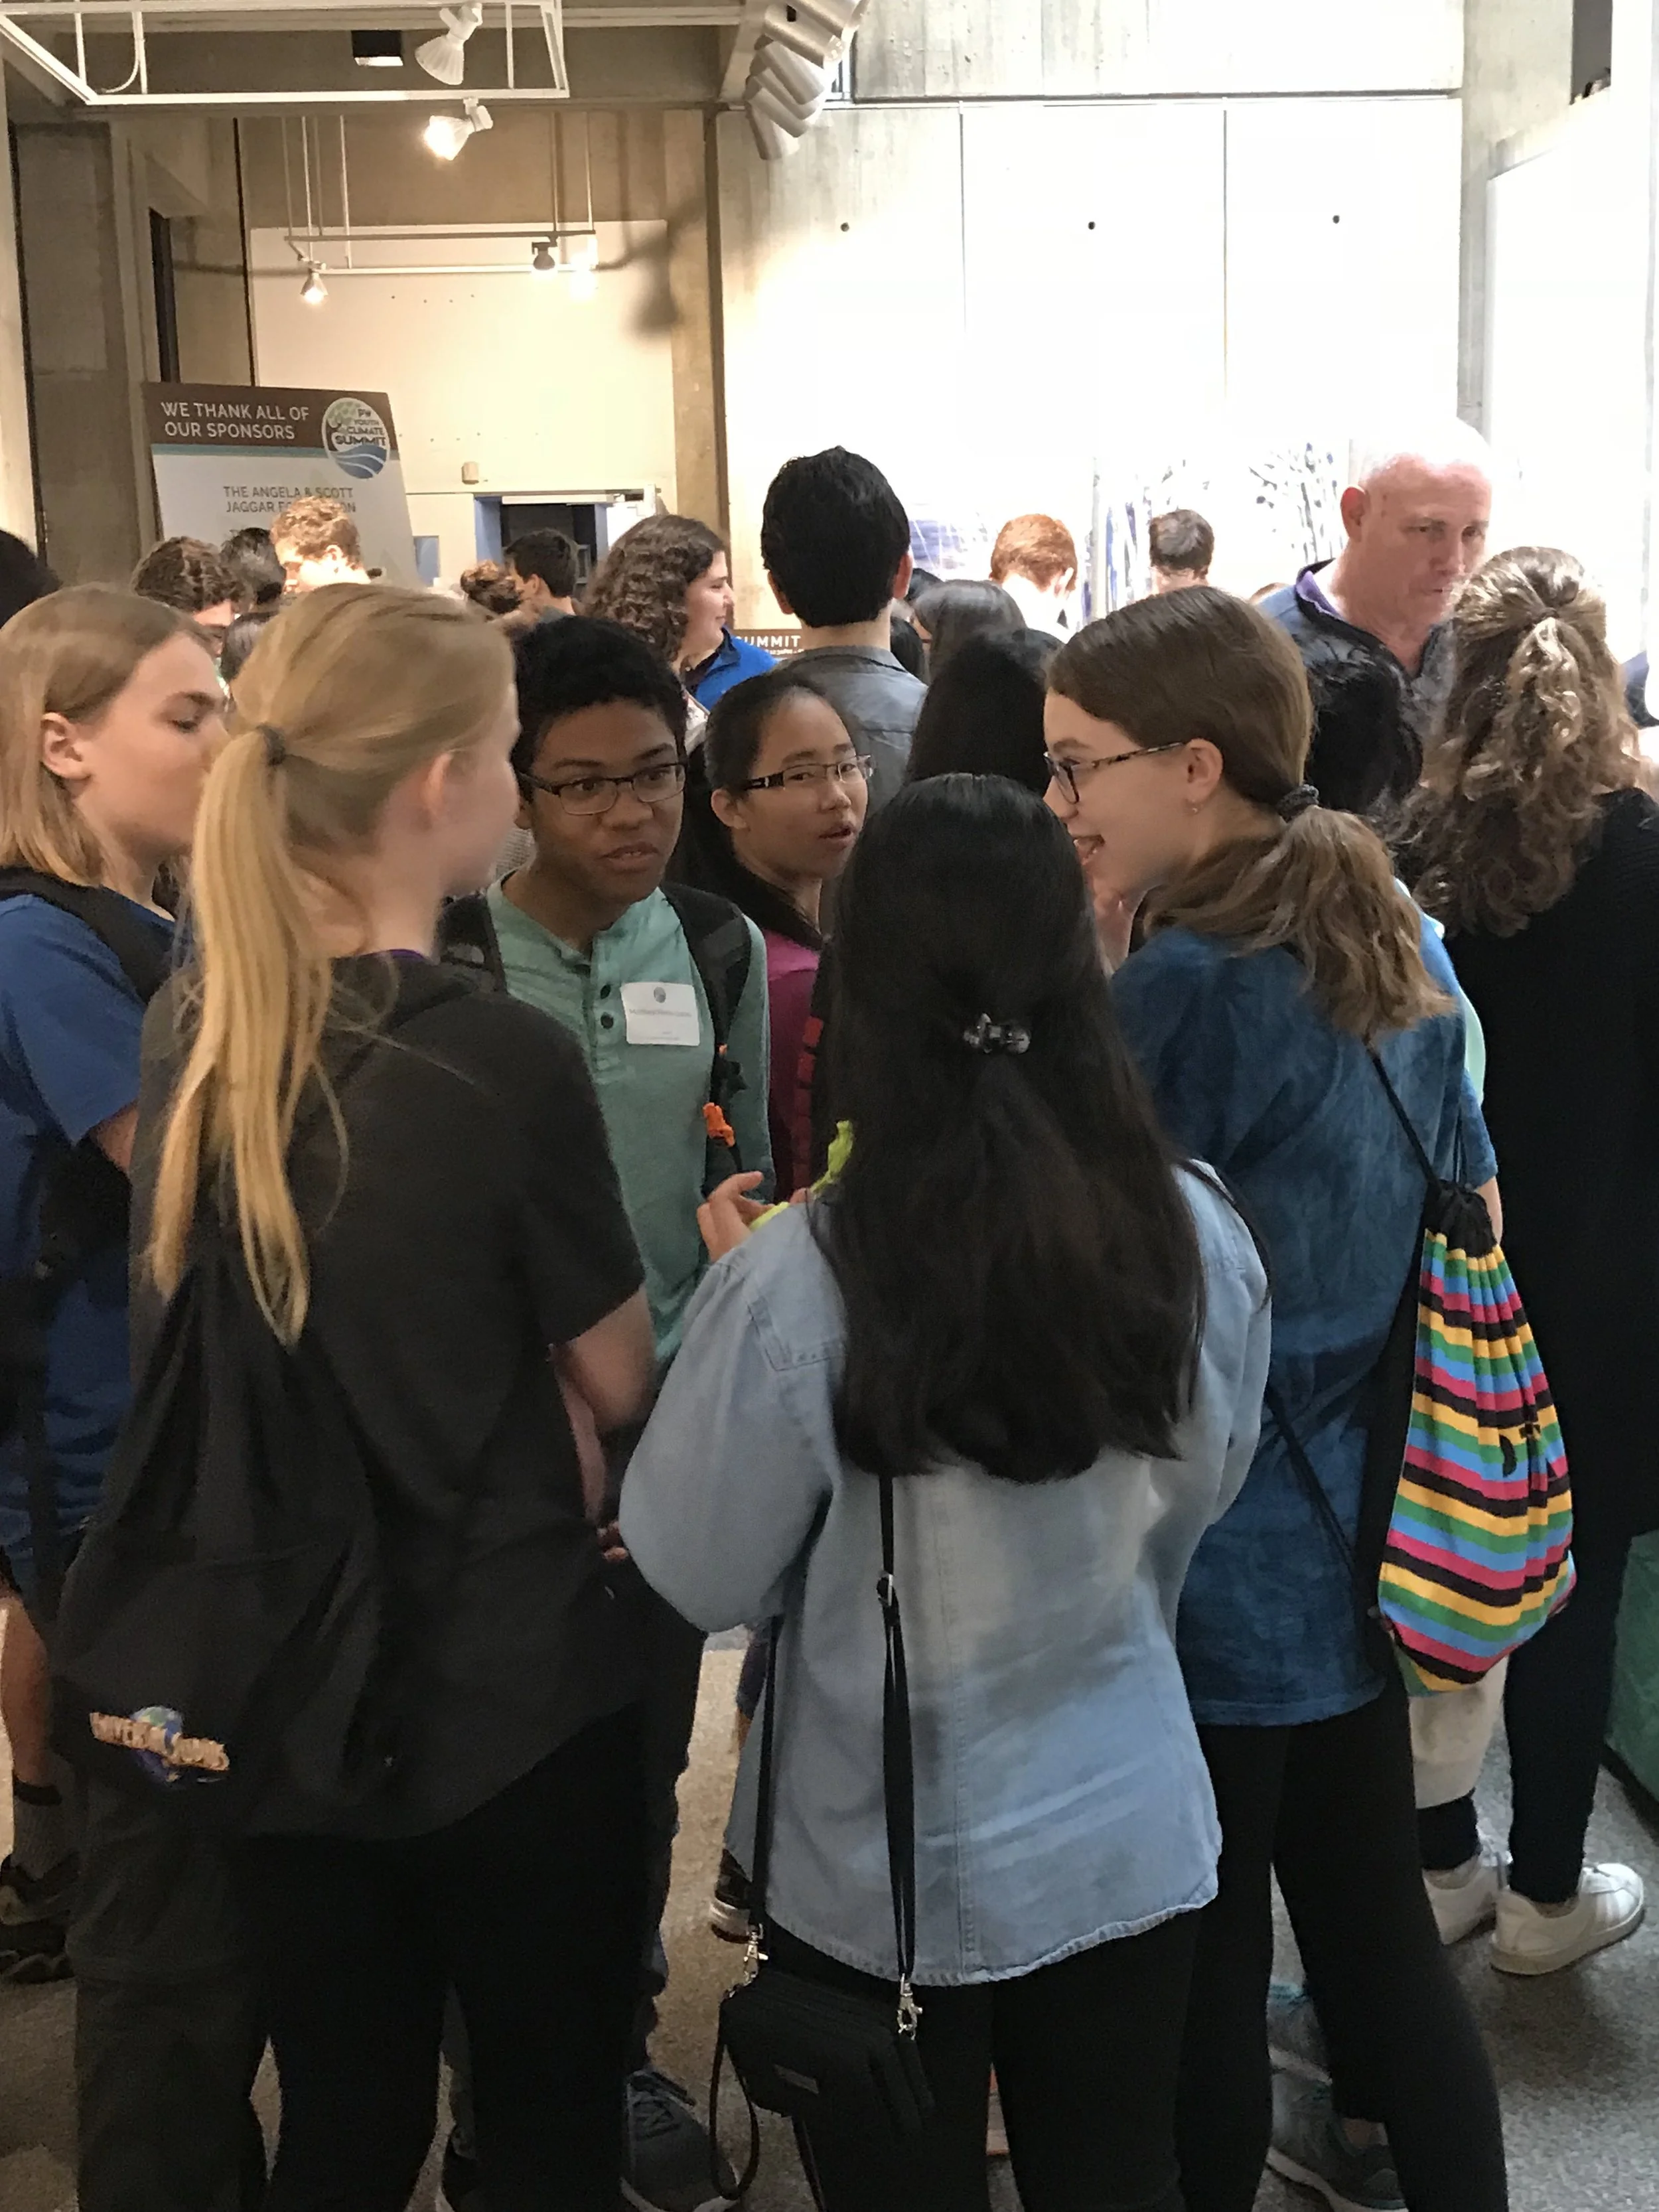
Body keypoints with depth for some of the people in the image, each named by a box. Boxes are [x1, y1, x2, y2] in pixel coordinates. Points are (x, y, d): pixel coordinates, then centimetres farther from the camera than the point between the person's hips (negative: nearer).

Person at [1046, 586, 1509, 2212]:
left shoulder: (1183, 985, -21)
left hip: (1210, 1569, -8)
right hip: (1359, 1530, 8)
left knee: (1197, 1969, 10)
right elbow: (1467, 1204, 14)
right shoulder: (1398, 938, 4)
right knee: (1376, 1921, 21)